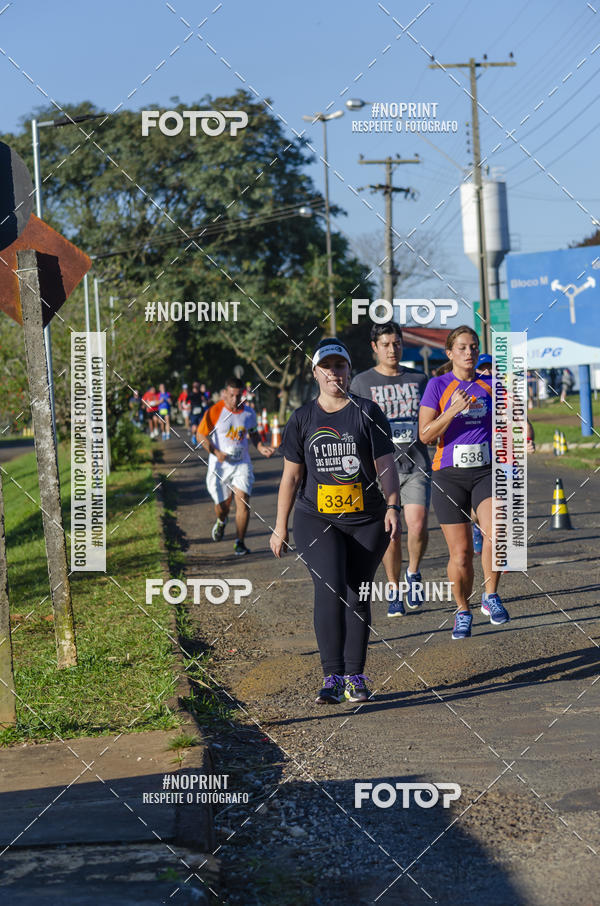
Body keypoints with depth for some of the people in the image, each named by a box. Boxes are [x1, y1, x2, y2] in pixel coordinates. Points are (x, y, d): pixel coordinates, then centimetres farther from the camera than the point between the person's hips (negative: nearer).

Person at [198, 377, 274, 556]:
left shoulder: (249, 413, 1)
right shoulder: (215, 412, -10)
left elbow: (253, 434, 19)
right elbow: (201, 436, -4)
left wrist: (261, 448, 1)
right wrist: (216, 452, -18)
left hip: (242, 464, 2)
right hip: (220, 465, -2)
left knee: (243, 501, -13)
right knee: (222, 504, 6)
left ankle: (239, 543, -4)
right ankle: (221, 521, 45)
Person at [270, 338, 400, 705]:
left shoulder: (368, 412, 3)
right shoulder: (302, 419, 7)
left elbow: (386, 465, 1)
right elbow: (291, 476, 10)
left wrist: (392, 507, -13)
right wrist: (280, 526, 8)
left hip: (366, 521, 0)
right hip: (316, 520, 0)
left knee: (358, 596, 3)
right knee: (330, 589, -18)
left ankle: (355, 677, 13)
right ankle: (332, 676, -17)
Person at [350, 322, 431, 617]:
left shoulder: (418, 379, 10)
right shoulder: (362, 383, 4)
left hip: (416, 465, 1)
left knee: (417, 526, -16)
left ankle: (413, 573, 11)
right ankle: (394, 592, 16)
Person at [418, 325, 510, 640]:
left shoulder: (490, 385, 8)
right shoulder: (437, 386, -1)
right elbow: (425, 435, -7)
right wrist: (454, 410, -19)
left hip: (486, 471, 1)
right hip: (449, 474, -1)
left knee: (495, 534, -26)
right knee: (460, 552, 0)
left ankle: (490, 597, -7)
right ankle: (463, 612, 21)